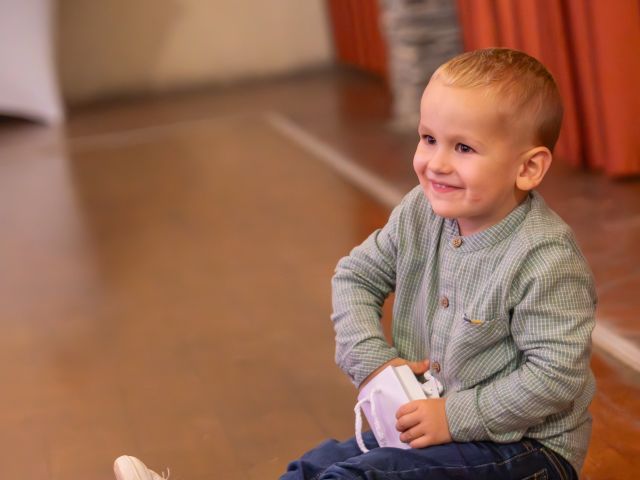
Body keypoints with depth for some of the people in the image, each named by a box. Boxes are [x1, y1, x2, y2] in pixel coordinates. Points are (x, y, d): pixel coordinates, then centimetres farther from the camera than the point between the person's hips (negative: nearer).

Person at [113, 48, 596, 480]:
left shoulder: (547, 262, -25)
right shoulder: (420, 214, -3)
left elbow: (555, 375, -25)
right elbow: (355, 277, 10)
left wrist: (454, 417, -23)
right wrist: (372, 359, -5)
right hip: (432, 427, 8)